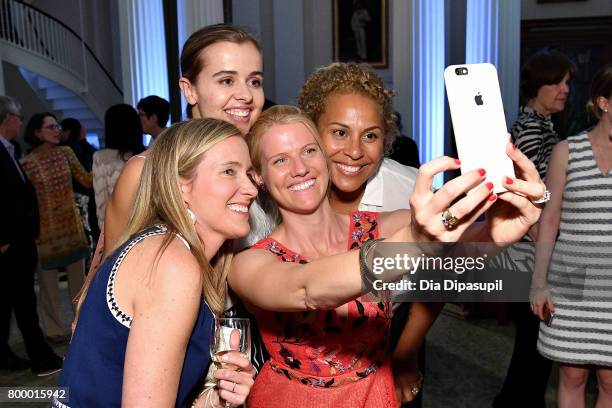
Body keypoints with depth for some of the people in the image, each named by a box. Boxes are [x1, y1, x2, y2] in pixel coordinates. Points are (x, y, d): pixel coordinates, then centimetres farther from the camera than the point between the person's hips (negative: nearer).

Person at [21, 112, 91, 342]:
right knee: (48, 280, 8)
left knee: (78, 276, 13)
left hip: (72, 225, 4)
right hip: (46, 229, -4)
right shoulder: (28, 163, -10)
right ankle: (53, 328, 24)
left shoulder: (66, 152, 2)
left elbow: (86, 180, 2)